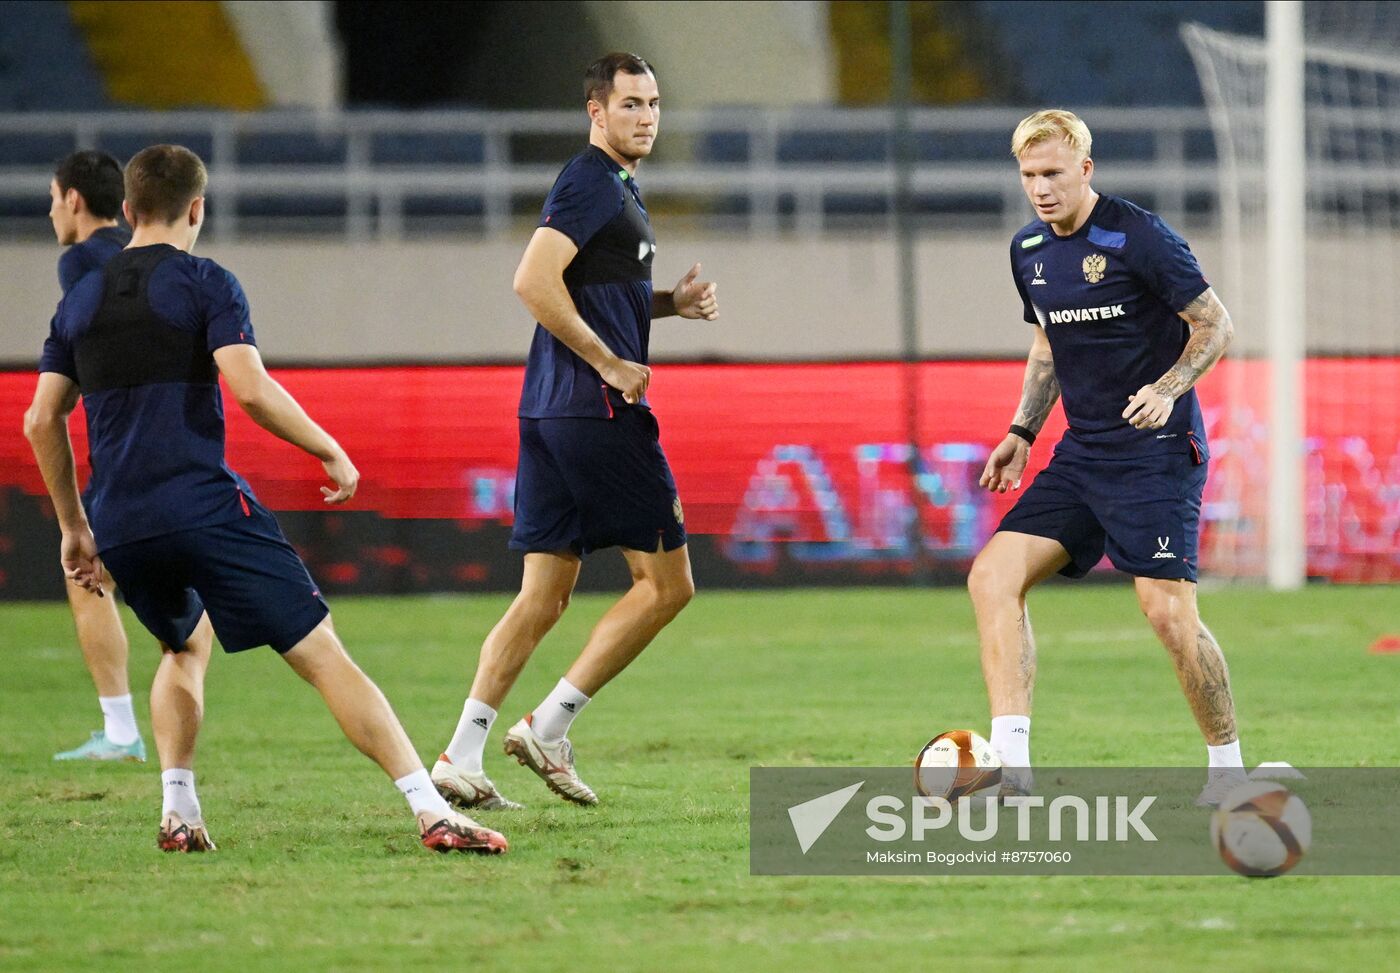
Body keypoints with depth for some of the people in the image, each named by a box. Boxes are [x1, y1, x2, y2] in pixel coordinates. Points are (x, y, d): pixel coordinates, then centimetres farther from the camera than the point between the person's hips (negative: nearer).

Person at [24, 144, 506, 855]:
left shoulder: (80, 300, 16)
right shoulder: (204, 284, 0)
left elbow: (41, 422, 15)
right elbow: (251, 389, -14)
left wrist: (74, 527, 23)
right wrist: (330, 450, -1)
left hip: (119, 528, 5)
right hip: (206, 513, -5)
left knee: (184, 647, 32)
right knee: (322, 656, -7)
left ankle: (177, 813, 16)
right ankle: (431, 810, -16)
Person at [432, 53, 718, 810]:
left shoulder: (614, 186, 21)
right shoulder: (591, 182, -10)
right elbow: (534, 281, -21)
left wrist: (672, 303, 16)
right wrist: (612, 364, -17)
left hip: (551, 413, 10)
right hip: (599, 410, -10)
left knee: (543, 595, 7)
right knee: (666, 581, -2)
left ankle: (460, 759, 0)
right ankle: (548, 727, -4)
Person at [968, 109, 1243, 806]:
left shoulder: (1139, 238, -12)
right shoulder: (1029, 250, 9)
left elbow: (1215, 325, -8)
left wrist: (1166, 390, -23)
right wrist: (1022, 433, 15)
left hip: (1157, 453, -7)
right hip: (1082, 454, 7)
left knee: (1168, 612, -14)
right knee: (992, 576, -10)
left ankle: (1227, 767, 6)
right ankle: (1010, 761, -14)